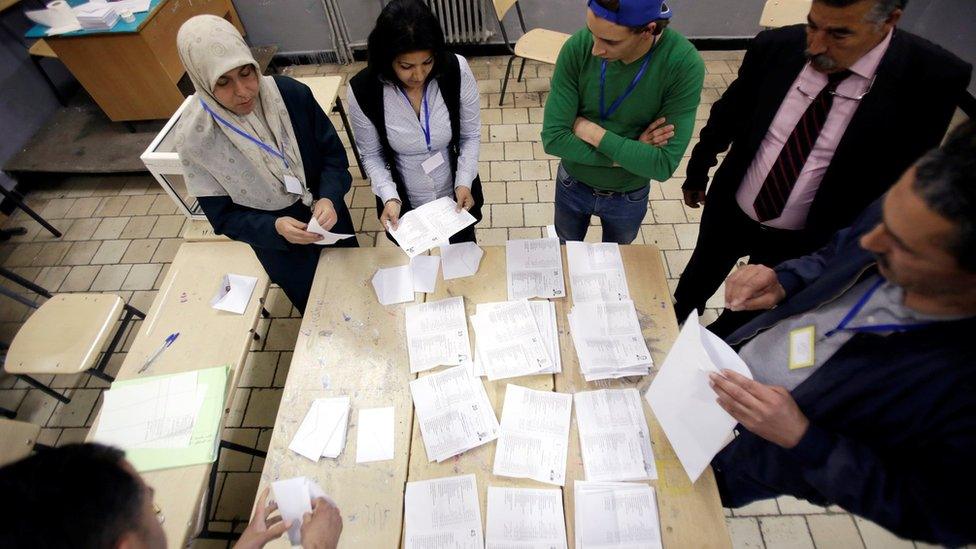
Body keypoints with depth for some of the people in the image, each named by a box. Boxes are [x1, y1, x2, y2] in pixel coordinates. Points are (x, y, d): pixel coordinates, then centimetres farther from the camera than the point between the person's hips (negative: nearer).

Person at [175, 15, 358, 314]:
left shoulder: (291, 93, -19)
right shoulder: (195, 136, -21)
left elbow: (333, 152, -10)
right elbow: (224, 217, -14)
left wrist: (329, 198, -29)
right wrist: (274, 228, -32)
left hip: (329, 220, 2)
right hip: (279, 245, -1)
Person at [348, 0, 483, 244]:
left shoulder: (457, 71, -22)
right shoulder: (362, 90, -22)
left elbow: (471, 136, -9)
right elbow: (371, 154, -9)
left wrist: (464, 182, -23)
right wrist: (389, 197, -24)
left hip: (456, 196, 1)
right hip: (405, 205, 0)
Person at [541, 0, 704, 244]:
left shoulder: (684, 65, -28)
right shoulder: (577, 48, -25)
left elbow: (664, 166, -30)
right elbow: (553, 138, -26)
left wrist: (592, 132, -28)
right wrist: (628, 154, -27)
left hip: (629, 197, 0)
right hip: (573, 185, 1)